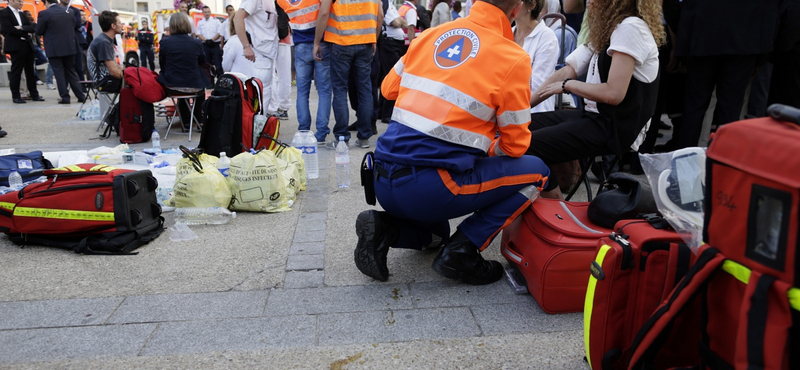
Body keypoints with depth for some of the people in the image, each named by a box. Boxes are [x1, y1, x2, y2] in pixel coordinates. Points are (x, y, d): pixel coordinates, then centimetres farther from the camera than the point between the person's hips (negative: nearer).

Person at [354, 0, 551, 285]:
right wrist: (483, 146, 22)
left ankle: (386, 227, 6)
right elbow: (515, 145, 2)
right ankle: (461, 252, 3)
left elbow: (389, 89, 23)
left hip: (383, 184, 7)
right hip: (429, 191, -6)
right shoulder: (512, 58, -5)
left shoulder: (430, 35, 10)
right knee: (536, 171, 12)